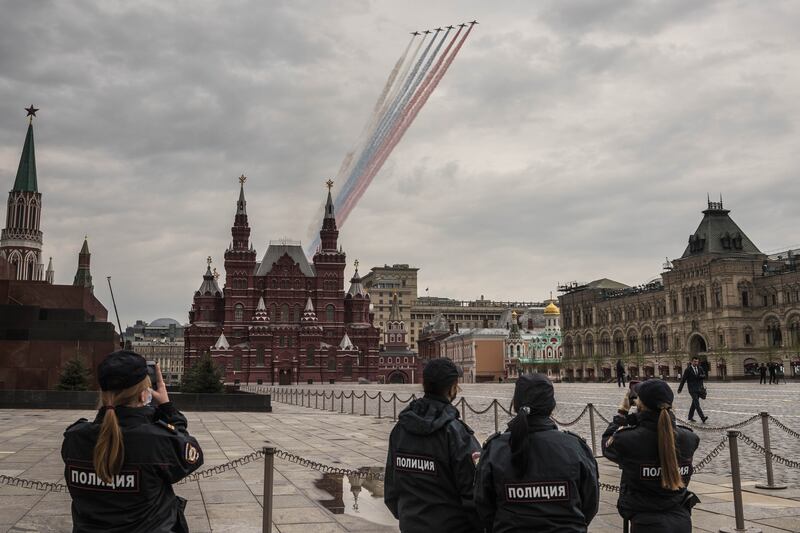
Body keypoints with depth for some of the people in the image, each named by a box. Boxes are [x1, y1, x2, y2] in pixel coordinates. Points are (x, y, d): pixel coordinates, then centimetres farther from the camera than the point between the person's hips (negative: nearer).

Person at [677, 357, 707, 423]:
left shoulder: (700, 368, 9)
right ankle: (702, 417, -23)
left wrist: (699, 376, -13)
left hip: (699, 388, 6)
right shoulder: (688, 370, -6)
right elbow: (683, 379, -3)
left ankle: (690, 416, 25)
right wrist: (680, 389, -1)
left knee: (694, 403, 13)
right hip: (692, 389, -6)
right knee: (696, 403, -14)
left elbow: (704, 376, 11)